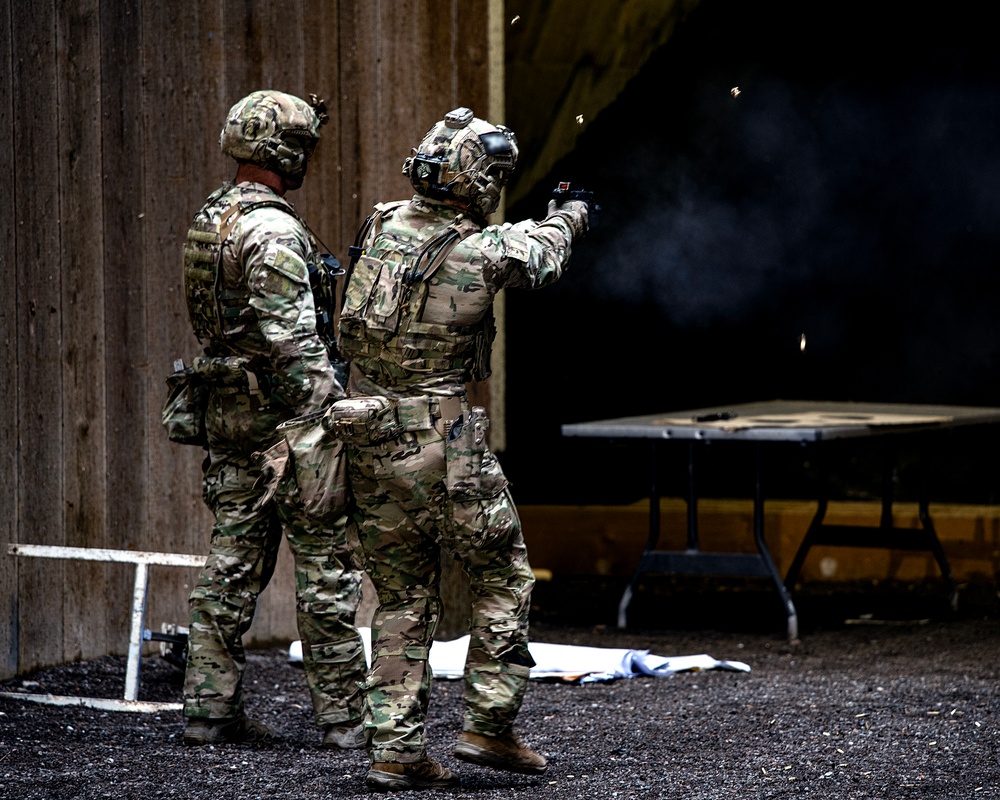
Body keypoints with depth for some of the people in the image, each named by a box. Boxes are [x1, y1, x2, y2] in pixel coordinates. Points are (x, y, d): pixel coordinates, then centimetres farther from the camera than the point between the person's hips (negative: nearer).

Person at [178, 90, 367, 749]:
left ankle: (212, 709, 12)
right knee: (327, 566, -2)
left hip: (228, 414, 9)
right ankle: (343, 714, 1)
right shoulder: (274, 233, -17)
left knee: (233, 563, 11)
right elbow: (293, 345, -22)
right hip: (283, 419, -9)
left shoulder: (210, 221, 12)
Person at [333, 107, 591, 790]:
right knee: (504, 579, 11)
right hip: (444, 448, -6)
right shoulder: (484, 251, -12)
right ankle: (489, 726, 11)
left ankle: (396, 751, 10)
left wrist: (543, 223, 41)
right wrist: (568, 218, 35)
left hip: (371, 443, 6)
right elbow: (542, 253, 11)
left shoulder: (383, 226, 3)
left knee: (403, 600, 12)